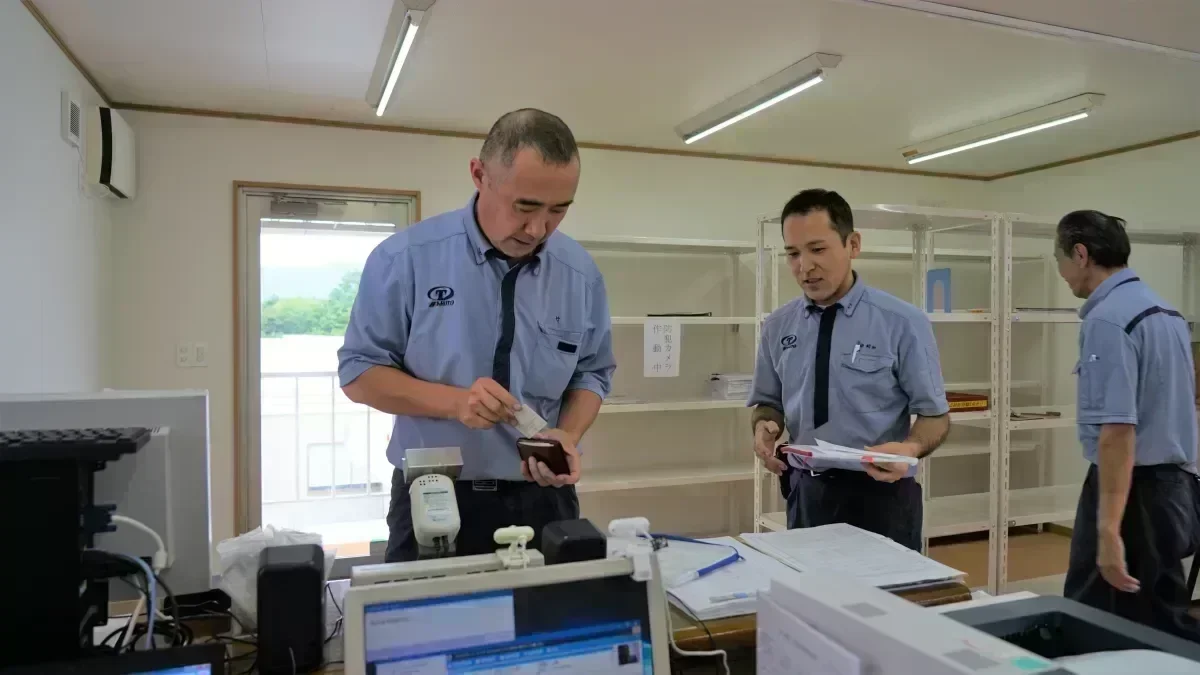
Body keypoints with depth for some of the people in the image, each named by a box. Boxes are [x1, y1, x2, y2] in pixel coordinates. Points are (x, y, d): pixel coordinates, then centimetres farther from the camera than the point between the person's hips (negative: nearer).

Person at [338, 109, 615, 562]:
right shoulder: (404, 259, -10)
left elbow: (592, 375, 7)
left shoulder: (582, 275, -3)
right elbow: (359, 372, -6)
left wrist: (567, 434, -14)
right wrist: (454, 401, -22)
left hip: (543, 501, 3)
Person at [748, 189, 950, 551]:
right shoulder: (778, 326, 1)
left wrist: (911, 448, -26)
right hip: (806, 492, 4)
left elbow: (935, 414, -5)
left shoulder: (903, 322, -11)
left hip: (880, 494, -3)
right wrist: (765, 425, -13)